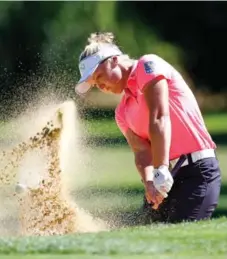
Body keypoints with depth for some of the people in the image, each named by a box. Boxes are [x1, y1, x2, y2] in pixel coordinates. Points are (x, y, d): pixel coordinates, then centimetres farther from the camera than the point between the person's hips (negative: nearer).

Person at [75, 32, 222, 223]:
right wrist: (149, 183, -19)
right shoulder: (123, 113, 19)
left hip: (198, 169, -8)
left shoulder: (148, 66, -2)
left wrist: (161, 172, -25)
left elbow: (159, 119, -15)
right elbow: (141, 151, 4)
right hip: (168, 178, 8)